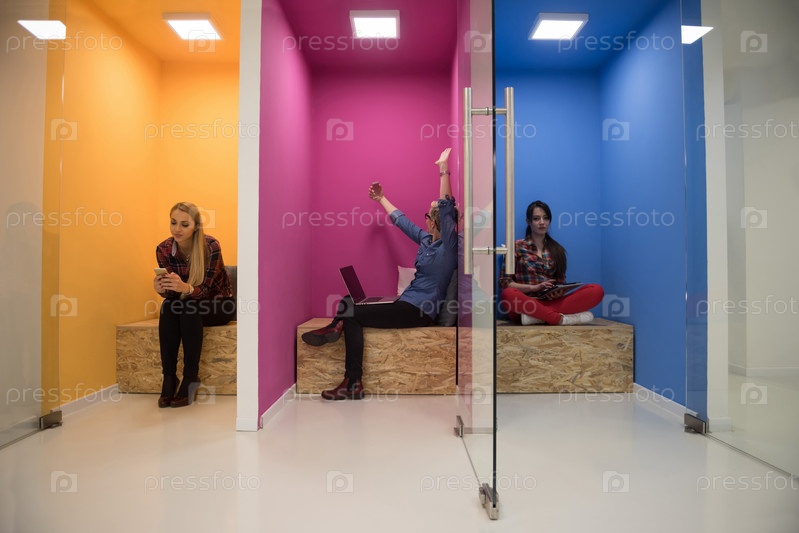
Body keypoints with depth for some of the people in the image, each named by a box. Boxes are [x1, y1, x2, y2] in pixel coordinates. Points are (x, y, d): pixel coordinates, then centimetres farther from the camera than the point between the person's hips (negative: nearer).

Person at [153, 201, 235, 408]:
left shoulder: (211, 246, -24)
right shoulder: (163, 249, -12)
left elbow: (204, 290, -27)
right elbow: (172, 292, -10)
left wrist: (185, 288, -48)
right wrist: (162, 289, -34)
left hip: (219, 304, -3)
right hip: (188, 305, 3)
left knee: (189, 306, -33)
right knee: (168, 307, -28)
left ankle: (191, 377, -25)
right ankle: (168, 377, -24)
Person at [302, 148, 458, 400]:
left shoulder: (449, 245, -11)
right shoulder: (426, 239, 12)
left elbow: (446, 207, -23)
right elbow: (401, 220, 25)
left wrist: (443, 169, -25)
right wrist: (381, 199, 35)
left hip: (419, 310, -9)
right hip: (407, 304, 9)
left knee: (349, 309, -14)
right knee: (352, 317, -5)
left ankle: (336, 325, 15)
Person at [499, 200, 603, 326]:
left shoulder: (557, 249, 18)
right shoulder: (517, 246, 7)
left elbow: (560, 282, 19)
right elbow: (504, 282, 2)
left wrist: (559, 292, -6)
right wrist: (534, 287, -12)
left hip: (551, 302, 4)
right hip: (526, 303, -4)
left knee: (596, 290, -19)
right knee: (508, 294, -38)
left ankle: (536, 316, -30)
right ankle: (561, 319, -30)